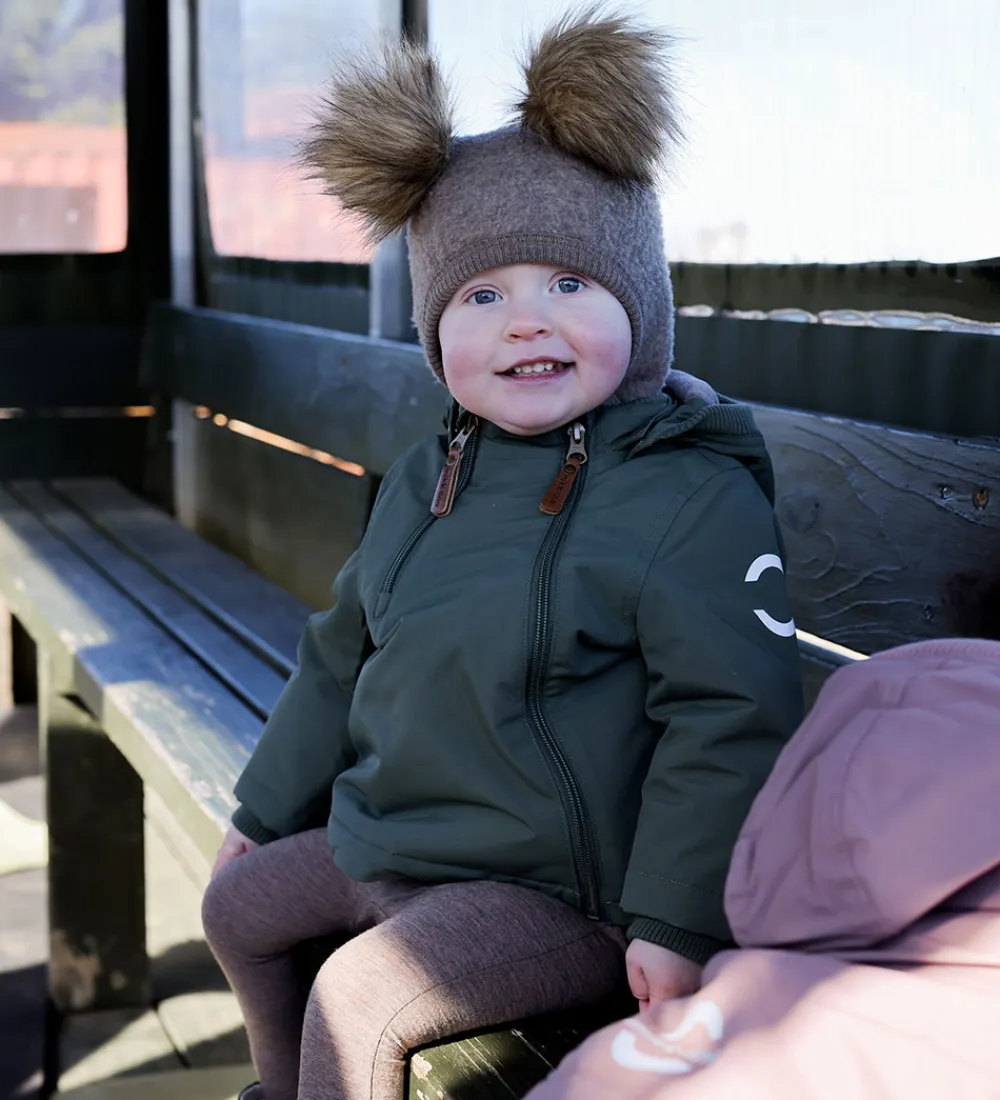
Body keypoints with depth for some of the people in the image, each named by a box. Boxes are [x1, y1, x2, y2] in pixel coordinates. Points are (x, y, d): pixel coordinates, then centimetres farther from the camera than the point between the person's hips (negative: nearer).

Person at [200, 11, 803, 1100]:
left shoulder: (695, 496, -19)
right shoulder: (425, 479, 5)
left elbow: (730, 717, -21)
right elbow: (342, 656, 16)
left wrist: (676, 918, -23)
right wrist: (263, 812, 21)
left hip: (558, 891, -8)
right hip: (385, 842, 8)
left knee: (356, 998, -20)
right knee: (239, 906, 17)